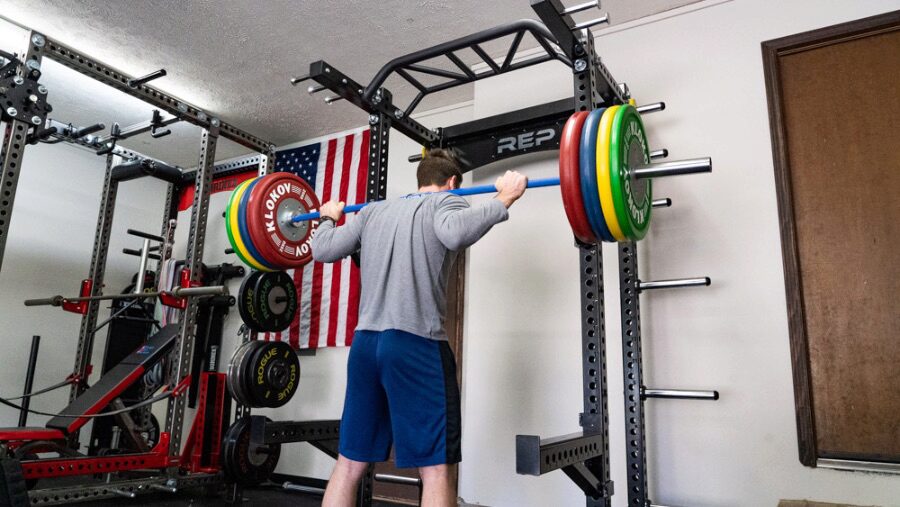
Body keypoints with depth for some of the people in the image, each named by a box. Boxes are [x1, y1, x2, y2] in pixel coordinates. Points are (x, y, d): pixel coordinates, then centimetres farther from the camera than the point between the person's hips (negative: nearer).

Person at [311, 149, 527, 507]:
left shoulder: (374, 211, 18)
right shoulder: (445, 201, 3)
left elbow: (323, 250, 14)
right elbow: (454, 233, -21)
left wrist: (330, 218, 33)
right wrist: (504, 198, -10)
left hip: (364, 343, 6)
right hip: (417, 346, -6)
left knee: (350, 462, 14)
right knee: (435, 469, -2)